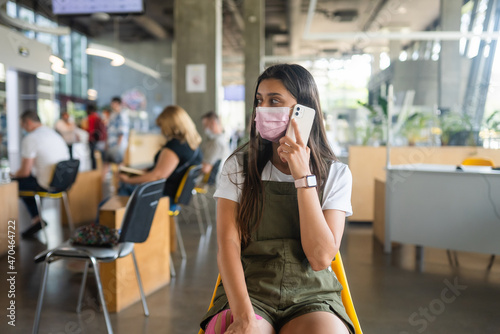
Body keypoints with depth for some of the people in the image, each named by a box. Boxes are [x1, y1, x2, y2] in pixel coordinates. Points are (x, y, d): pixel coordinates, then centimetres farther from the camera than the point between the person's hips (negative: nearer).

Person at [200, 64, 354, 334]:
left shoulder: (335, 174, 3)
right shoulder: (239, 166, 4)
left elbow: (321, 258, -8)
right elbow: (228, 244, -6)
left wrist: (303, 176, -14)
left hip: (312, 296, 1)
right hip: (248, 292, 0)